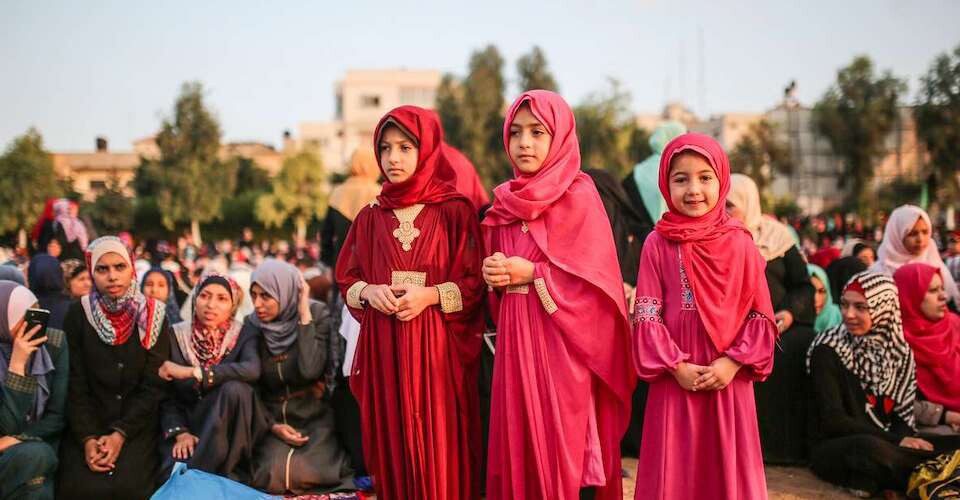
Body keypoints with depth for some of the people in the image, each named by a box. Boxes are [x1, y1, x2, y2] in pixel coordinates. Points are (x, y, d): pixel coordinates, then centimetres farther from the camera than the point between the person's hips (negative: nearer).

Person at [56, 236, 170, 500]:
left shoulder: (152, 316, -4)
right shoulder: (78, 315, -3)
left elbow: (153, 386, -7)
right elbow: (75, 385, -5)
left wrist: (120, 434, -17)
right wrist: (88, 438, -16)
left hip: (137, 425, -1)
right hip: (88, 424, 1)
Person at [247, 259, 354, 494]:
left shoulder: (318, 316, -9)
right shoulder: (251, 326, 0)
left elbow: (310, 370, -25)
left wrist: (304, 314, -21)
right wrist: (273, 426, -11)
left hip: (315, 416, -2)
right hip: (272, 418, 2)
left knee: (304, 473, -25)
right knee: (272, 475, -25)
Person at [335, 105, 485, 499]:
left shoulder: (456, 211, 0)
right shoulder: (371, 217, 11)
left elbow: (475, 282, -4)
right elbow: (346, 279, 13)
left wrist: (430, 295, -18)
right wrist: (369, 292, -7)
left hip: (438, 346, -3)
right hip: (383, 348, 3)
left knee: (439, 450, -3)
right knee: (393, 445, 6)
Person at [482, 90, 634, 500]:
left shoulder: (578, 195, -6)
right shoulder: (506, 201, 12)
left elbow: (594, 275, -11)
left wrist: (531, 273, -14)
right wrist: (492, 273, -1)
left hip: (561, 339, -6)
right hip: (516, 338, 6)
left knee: (565, 446, -4)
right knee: (520, 440, 7)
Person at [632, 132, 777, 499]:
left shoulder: (740, 244, 0)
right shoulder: (658, 244, -2)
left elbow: (762, 317, 1)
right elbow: (647, 316, -3)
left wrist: (733, 363, -10)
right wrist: (677, 366, -11)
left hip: (728, 377, 1)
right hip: (674, 379, 0)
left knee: (727, 468, 9)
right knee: (675, 470, 6)